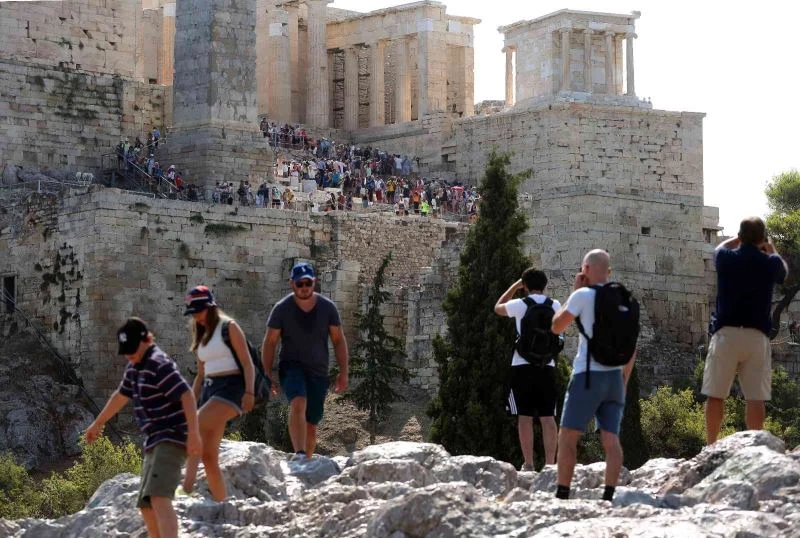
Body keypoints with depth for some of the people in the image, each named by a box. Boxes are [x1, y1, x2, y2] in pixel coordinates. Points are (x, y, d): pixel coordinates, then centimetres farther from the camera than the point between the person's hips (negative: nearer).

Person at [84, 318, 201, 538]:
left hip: (171, 439, -10)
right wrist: (97, 424, 43)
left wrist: (194, 433, -32)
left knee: (159, 498, -27)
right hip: (155, 442, 10)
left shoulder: (160, 365, -14)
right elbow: (120, 396, 32)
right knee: (147, 505, 11)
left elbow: (187, 396, -23)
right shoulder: (135, 367, 16)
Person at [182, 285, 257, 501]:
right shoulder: (201, 336, 20)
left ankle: (188, 484, -37)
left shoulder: (228, 327, -1)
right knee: (209, 456, 0)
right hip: (209, 389, 8)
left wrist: (249, 392, -18)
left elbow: (247, 363, -6)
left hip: (230, 386, -8)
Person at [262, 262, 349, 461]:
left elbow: (339, 340, 8)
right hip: (291, 367, -3)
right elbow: (269, 342, 2)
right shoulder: (282, 309, -2)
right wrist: (267, 374, -4)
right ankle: (299, 454, -48)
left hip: (318, 372, 3)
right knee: (298, 403, -32)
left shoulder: (327, 307, 3)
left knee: (311, 425, 5)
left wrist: (343, 372, 1)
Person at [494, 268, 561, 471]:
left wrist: (515, 286, 22)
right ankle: (550, 463, -2)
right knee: (547, 417, 3)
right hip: (547, 365, 3)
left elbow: (498, 308, 18)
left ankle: (528, 464, -3)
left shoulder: (520, 305, -4)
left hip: (523, 365, -3)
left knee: (525, 416, 0)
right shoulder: (555, 306, 6)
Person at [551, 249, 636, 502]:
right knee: (611, 438, 2)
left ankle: (562, 495, -6)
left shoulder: (583, 295, -6)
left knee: (568, 436, -1)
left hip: (588, 374, -5)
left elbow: (556, 327, 5)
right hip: (615, 375, 5)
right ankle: (609, 496, -6)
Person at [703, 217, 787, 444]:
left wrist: (742, 237, 37)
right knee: (755, 399, -2)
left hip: (726, 333, 0)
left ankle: (711, 448, 5)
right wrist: (771, 250, 40)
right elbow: (783, 272, 27)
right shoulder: (770, 263, 1)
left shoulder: (726, 258, 2)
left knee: (715, 396, 4)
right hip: (757, 336, 0)